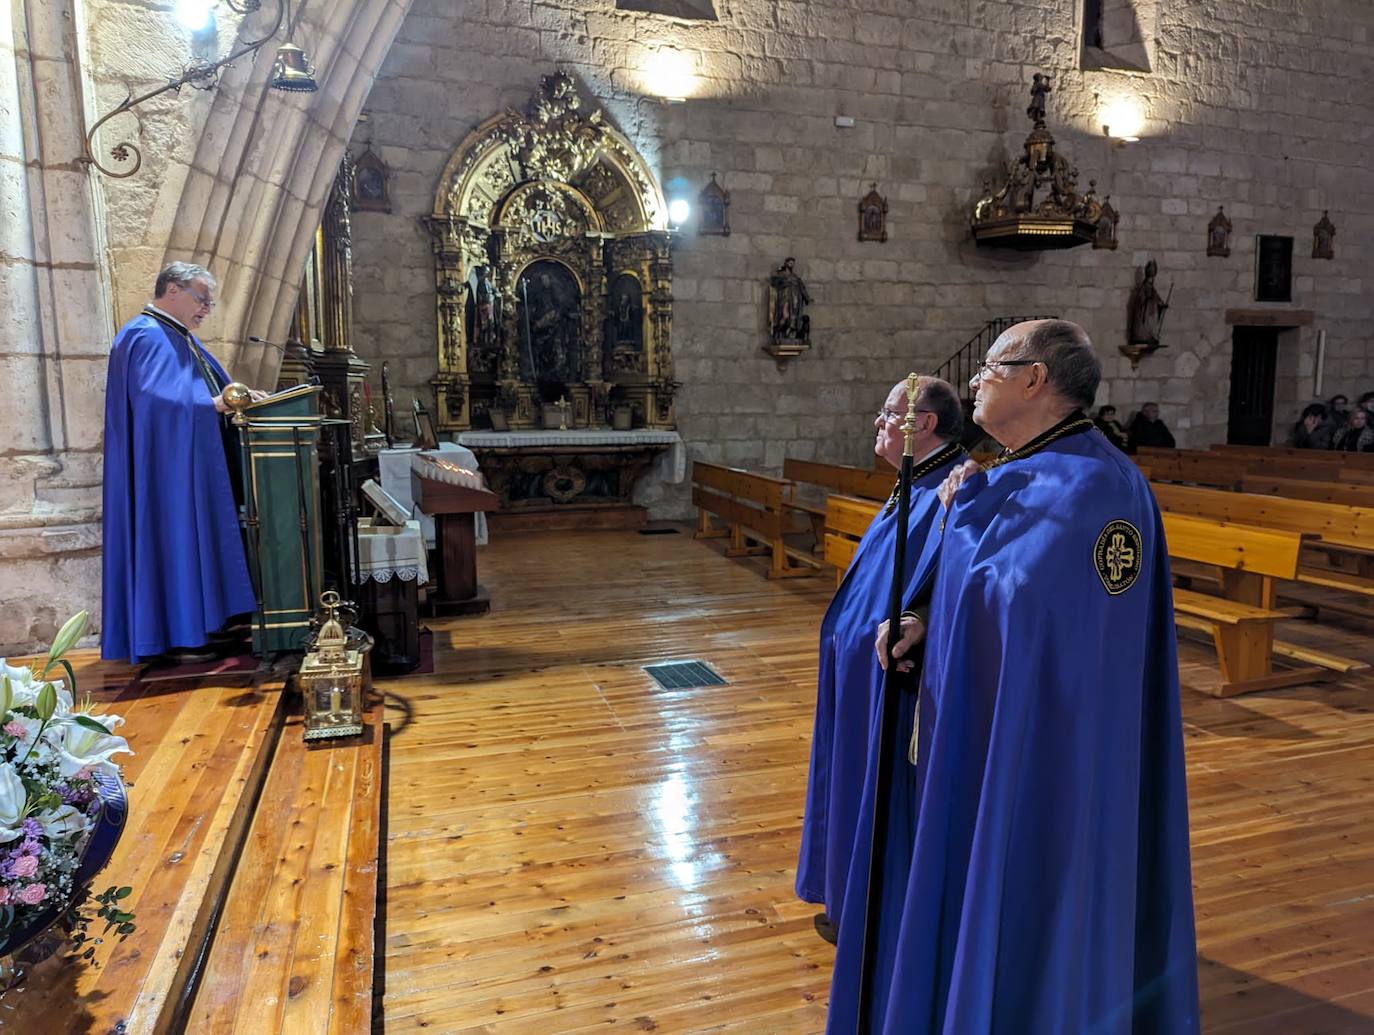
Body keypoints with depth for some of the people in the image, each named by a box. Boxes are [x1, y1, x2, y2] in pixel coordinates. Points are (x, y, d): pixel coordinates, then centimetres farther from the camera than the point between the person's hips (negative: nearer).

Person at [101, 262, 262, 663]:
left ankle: (199, 626, 15)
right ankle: (178, 636, 1)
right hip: (168, 468, -10)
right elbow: (154, 398, -24)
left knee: (197, 539, 9)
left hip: (197, 465, 10)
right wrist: (214, 404, -23)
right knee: (175, 540, -6)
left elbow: (210, 388, 23)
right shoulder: (145, 337, -12)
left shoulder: (183, 338, 19)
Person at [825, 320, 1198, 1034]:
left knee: (1012, 906, 9)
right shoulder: (1015, 475, 8)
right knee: (962, 886, 22)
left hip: (1030, 755, -9)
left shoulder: (1088, 486, -22)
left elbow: (1000, 603, -28)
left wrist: (963, 508, -15)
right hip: (981, 734, 9)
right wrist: (920, 618, -5)